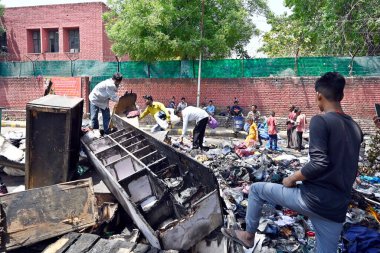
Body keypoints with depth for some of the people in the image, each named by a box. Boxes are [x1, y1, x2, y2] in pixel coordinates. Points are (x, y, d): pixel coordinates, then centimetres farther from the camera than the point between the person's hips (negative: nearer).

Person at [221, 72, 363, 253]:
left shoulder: (321, 121, -13)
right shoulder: (355, 128, 11)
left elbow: (319, 163, -21)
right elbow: (349, 168, 19)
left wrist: (291, 179, -8)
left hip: (312, 198, -6)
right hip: (337, 209, 7)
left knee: (256, 189, 12)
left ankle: (248, 235, 27)